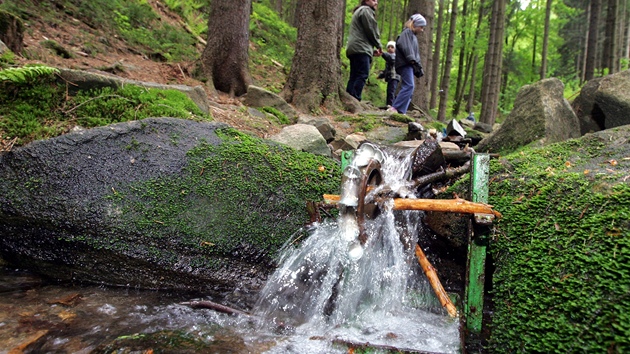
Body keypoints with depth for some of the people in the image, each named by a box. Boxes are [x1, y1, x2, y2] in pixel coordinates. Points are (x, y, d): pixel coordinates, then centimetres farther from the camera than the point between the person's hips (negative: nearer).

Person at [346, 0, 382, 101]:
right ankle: (355, 100, -25)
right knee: (362, 75, -17)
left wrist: (372, 50, 20)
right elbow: (371, 30, -7)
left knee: (354, 76, 4)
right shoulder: (366, 10, 2)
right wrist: (379, 46, 5)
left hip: (353, 49, 10)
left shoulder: (359, 12, 33)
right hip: (361, 49, -10)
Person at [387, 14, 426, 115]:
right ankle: (394, 108, -28)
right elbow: (405, 47, -17)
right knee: (409, 86, -21)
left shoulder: (413, 36, 29)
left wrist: (419, 67, 18)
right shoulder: (407, 32, 0)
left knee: (408, 87, 3)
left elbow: (415, 53, 27)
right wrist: (411, 60, -24)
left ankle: (401, 111, -1)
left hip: (410, 65, 10)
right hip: (405, 64, -10)